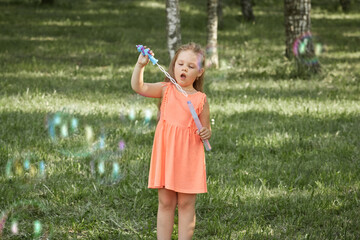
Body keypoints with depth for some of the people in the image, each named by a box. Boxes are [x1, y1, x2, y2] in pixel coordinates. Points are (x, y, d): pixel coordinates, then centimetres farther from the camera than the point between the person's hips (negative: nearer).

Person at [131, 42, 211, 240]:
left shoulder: (200, 99, 3)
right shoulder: (166, 90, 4)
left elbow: (206, 129, 12)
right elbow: (138, 87, -9)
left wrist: (206, 133, -11)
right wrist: (141, 64, -21)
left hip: (189, 156, -1)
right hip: (166, 153, 1)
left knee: (186, 204, 4)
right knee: (165, 203, 7)